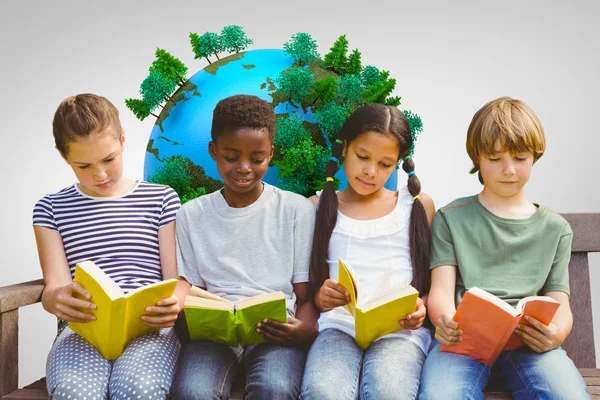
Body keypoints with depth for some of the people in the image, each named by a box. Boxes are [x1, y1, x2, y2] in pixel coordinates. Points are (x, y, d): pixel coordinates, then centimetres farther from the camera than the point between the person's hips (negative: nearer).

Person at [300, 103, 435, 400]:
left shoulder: (418, 206, 13)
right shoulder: (319, 207, 13)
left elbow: (433, 281, 13)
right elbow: (305, 283, 14)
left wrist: (421, 307, -9)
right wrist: (319, 297, -9)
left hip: (400, 328, 0)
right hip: (338, 324, 1)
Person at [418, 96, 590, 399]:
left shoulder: (555, 228, 18)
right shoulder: (451, 218, 12)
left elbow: (559, 303, 11)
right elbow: (441, 291, 2)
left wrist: (558, 332, -15)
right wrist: (445, 321, -23)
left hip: (528, 340, 2)